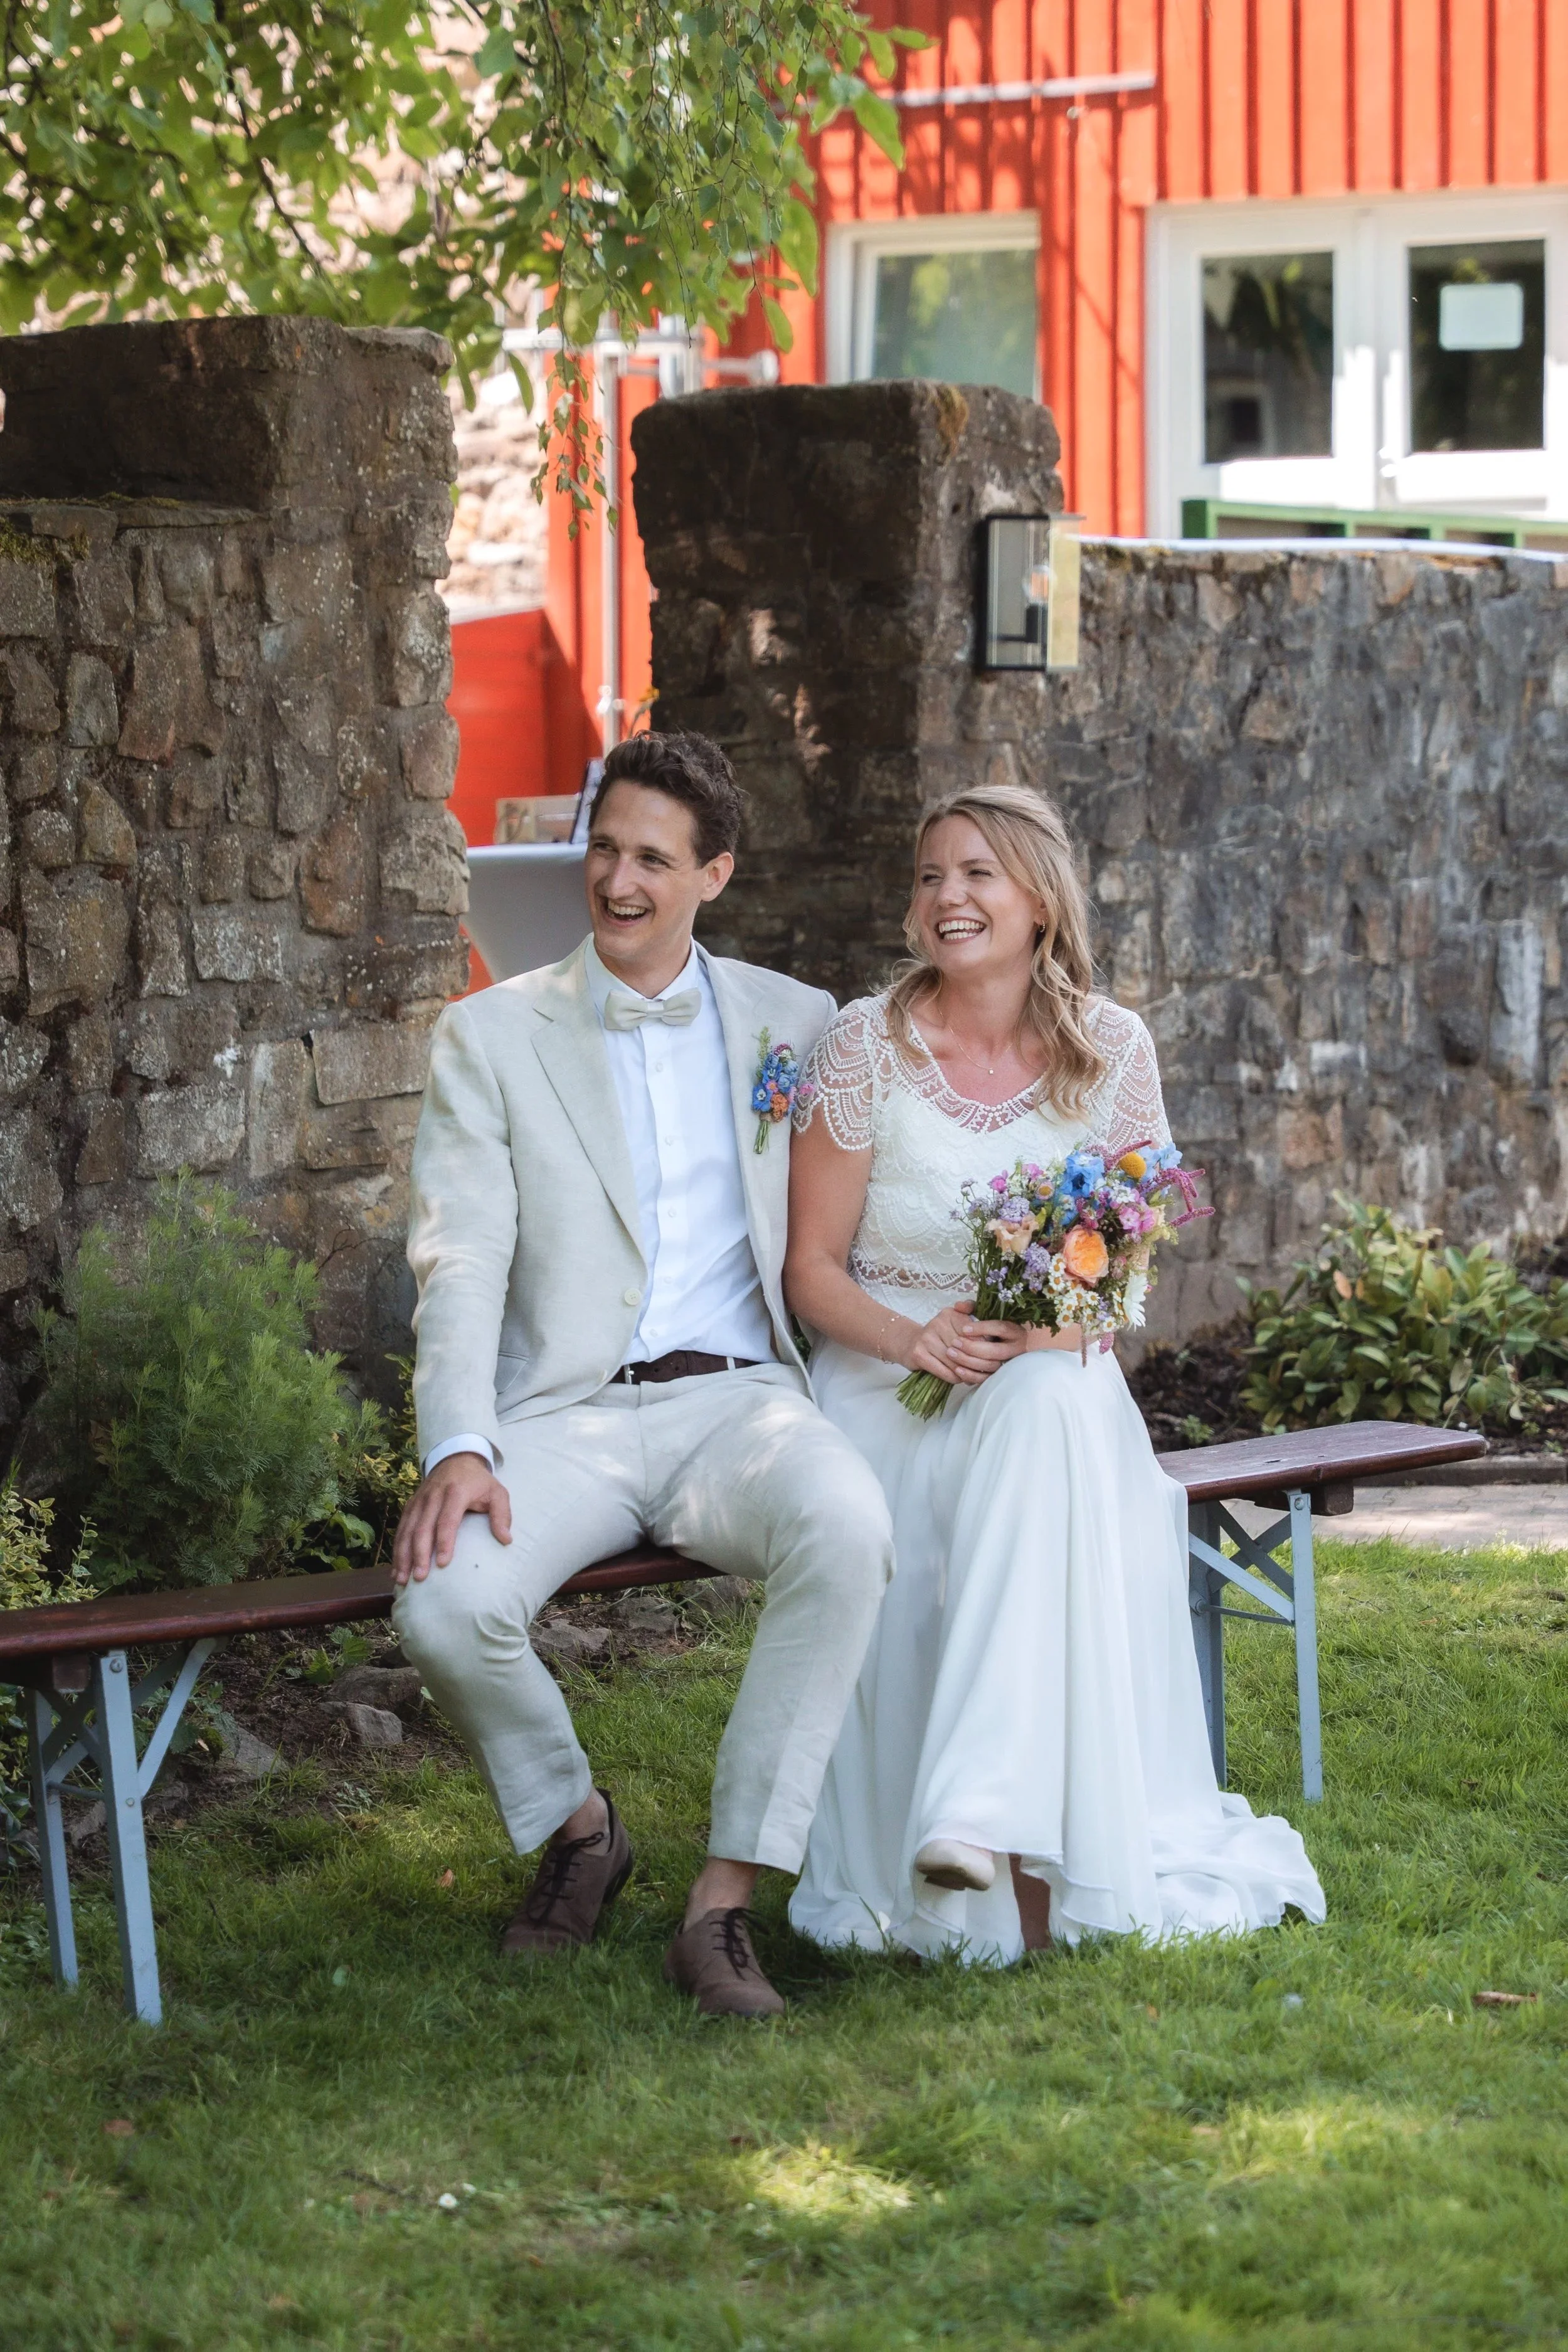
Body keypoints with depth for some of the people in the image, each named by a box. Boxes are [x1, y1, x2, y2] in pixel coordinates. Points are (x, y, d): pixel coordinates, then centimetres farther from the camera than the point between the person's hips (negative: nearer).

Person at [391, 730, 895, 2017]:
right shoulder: (491, 1035, 9)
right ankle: (574, 1826, 4)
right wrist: (459, 1451, -17)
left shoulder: (795, 1024, 14)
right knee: (448, 1597, -31)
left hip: (737, 1396, 0)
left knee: (848, 1524, -35)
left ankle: (724, 1903, -26)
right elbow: (459, 1262, -1)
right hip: (565, 1414, 0)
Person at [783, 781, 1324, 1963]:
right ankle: (1008, 1868, -29)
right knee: (902, 1540, -34)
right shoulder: (867, 1044, -2)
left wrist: (1064, 1322, -15)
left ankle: (985, 1811, -47)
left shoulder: (1112, 1048, 3)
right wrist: (912, 1338, -19)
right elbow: (812, 1266, 1)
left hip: (1052, 1378, 0)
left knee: (1051, 1417, -37)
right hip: (886, 1373, 0)